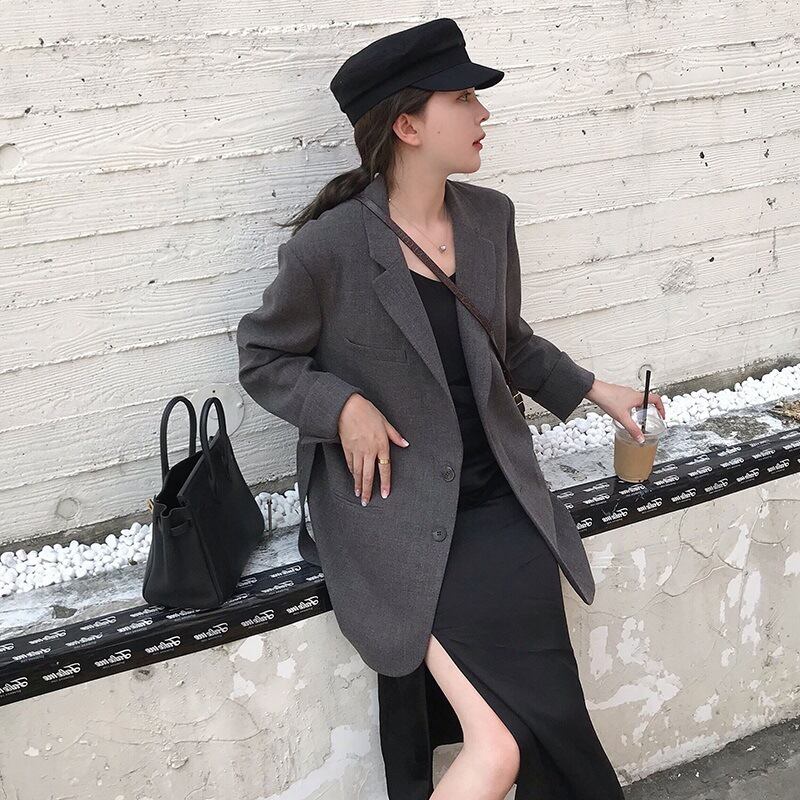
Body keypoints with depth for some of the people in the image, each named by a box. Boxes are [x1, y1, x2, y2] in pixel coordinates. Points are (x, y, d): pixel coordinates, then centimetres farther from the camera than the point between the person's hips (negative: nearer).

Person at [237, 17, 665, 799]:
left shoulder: (489, 216, 5)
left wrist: (593, 390, 18)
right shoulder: (329, 246, -12)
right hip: (390, 499, -4)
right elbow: (262, 360, 0)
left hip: (495, 492, 5)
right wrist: (344, 405, -15)